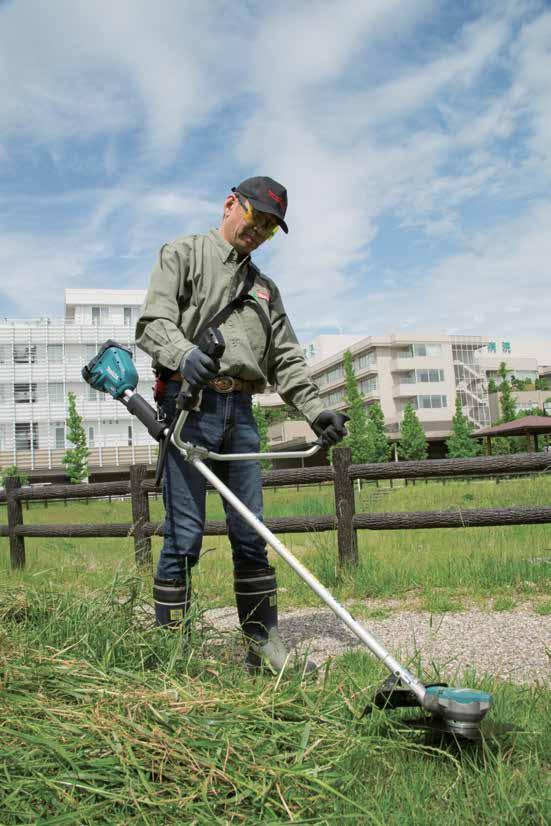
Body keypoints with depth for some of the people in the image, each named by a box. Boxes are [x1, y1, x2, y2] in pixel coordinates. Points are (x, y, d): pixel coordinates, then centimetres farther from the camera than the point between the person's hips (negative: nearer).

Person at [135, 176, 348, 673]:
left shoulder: (264, 287, 26)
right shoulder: (184, 255, 11)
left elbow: (287, 359, 20)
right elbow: (153, 323, -5)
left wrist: (316, 410, 6)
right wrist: (184, 353, -26)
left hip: (240, 411, 5)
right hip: (191, 403, -5)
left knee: (251, 534, 6)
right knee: (185, 534, -6)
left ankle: (264, 644, 14)